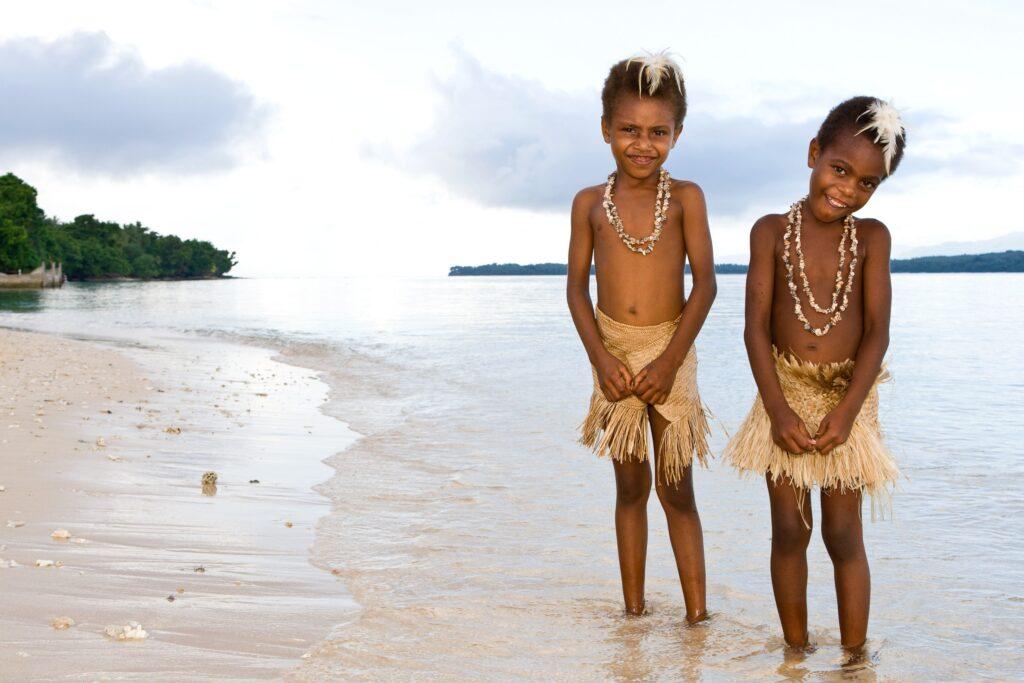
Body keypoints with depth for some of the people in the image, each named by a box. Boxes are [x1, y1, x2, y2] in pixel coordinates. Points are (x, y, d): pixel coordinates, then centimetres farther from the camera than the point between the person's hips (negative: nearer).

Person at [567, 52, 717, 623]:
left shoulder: (685, 198, -3)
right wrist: (602, 358, -8)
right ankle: (634, 609, 19)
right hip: (614, 355, 2)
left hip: (670, 353, -2)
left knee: (677, 489, 2)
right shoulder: (590, 203, 2)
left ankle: (698, 614, 8)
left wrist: (670, 360, -14)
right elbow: (577, 284, 3)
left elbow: (705, 283, -7)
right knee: (630, 486, 11)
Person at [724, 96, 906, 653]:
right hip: (784, 392, 1)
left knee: (843, 534, 2)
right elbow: (756, 327, -4)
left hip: (848, 396, 0)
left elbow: (877, 332, -5)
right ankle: (796, 652, 18)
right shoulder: (771, 232, -1)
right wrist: (777, 408, -12)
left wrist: (846, 411, -15)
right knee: (789, 530, 6)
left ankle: (854, 658, 12)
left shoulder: (871, 237, 0)